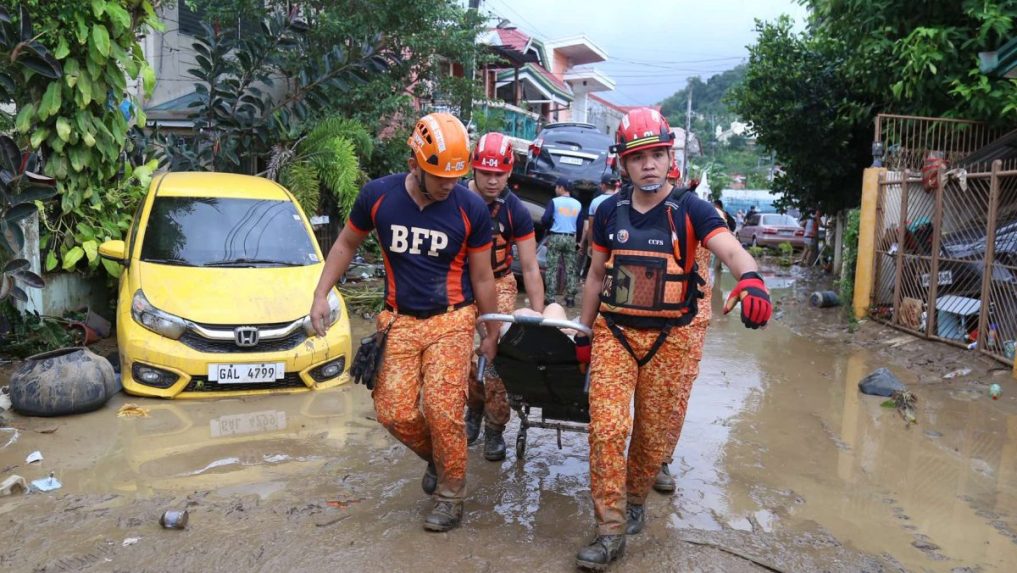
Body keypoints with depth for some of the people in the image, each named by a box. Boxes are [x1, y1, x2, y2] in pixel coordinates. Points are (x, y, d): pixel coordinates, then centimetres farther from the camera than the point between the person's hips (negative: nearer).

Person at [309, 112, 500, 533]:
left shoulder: (471, 209, -10)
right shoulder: (377, 195, -7)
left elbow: (482, 278, 0)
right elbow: (346, 245, 10)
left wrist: (492, 333, 6)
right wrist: (321, 296, 3)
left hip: (451, 321, -2)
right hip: (401, 321, 2)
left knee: (442, 410, -12)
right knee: (394, 412, -5)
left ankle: (451, 494, 12)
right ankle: (436, 457, 28)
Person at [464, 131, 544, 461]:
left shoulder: (515, 211, -14)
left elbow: (530, 268, -11)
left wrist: (538, 316, -15)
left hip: (498, 284, -1)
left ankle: (495, 428, 7)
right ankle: (475, 407, 27)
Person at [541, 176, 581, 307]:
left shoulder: (554, 201, -6)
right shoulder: (578, 204, 7)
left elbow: (545, 219, -12)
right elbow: (580, 225, 10)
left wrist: (549, 227, 9)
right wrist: (578, 241, 19)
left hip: (555, 237, -3)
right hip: (571, 239, 3)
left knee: (552, 268, 1)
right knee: (570, 270, 6)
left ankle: (550, 297, 0)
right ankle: (570, 298, 6)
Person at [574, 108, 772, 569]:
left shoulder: (690, 209, -7)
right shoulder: (609, 211, 3)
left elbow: (731, 251, -23)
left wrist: (750, 279, -46)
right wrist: (583, 333, 12)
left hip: (671, 339, -1)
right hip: (614, 333, 2)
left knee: (656, 435, 9)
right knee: (606, 428, -7)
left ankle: (634, 500, 37)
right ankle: (611, 531, 4)